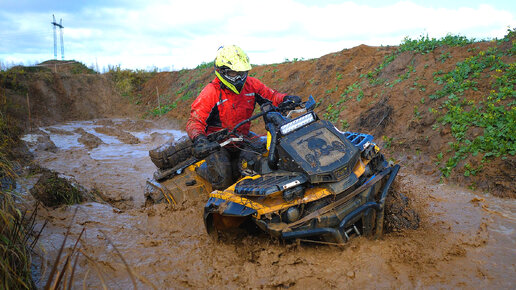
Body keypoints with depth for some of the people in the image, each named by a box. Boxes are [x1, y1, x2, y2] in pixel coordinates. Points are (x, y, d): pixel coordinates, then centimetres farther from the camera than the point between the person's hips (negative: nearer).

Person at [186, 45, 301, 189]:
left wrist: (286, 99, -19)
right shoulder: (210, 93, -18)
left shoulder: (251, 84, -3)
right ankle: (203, 170, 19)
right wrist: (199, 139, -43)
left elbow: (271, 96, 4)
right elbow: (194, 121, -22)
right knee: (223, 182, -15)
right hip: (217, 143, -5)